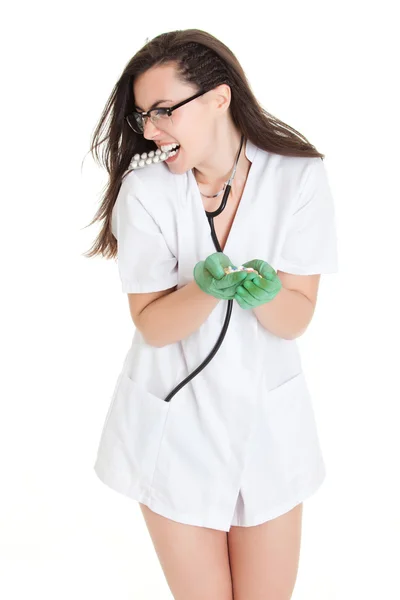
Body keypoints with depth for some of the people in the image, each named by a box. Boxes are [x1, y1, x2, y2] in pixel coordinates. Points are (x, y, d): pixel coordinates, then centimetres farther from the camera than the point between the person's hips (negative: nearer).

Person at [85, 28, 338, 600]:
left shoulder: (299, 176, -11)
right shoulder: (145, 191, -13)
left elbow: (296, 320, -10)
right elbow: (152, 327, -11)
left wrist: (262, 292, -32)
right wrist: (206, 288, -31)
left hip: (268, 420, 1)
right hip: (175, 424, -1)